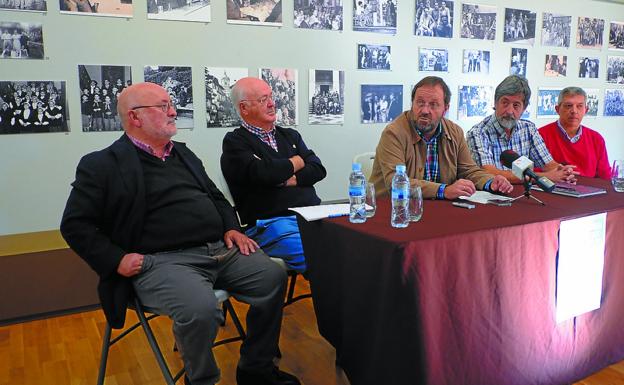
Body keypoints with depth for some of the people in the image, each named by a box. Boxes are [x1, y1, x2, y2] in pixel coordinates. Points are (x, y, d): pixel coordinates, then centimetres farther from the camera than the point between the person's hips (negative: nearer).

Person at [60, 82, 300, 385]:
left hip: (221, 250, 7)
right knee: (200, 309, -33)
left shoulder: (183, 153, 20)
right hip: (162, 261, -6)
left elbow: (216, 197, 26)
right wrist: (116, 260, -12)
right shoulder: (101, 165, 1)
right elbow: (75, 224, -1)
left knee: (274, 276, -9)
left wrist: (231, 228, 8)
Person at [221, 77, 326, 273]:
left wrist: (286, 180, -6)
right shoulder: (235, 142, 4)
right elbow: (262, 173, -15)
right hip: (269, 224, -6)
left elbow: (318, 169, 12)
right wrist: (297, 161, 3)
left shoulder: (289, 135, 23)